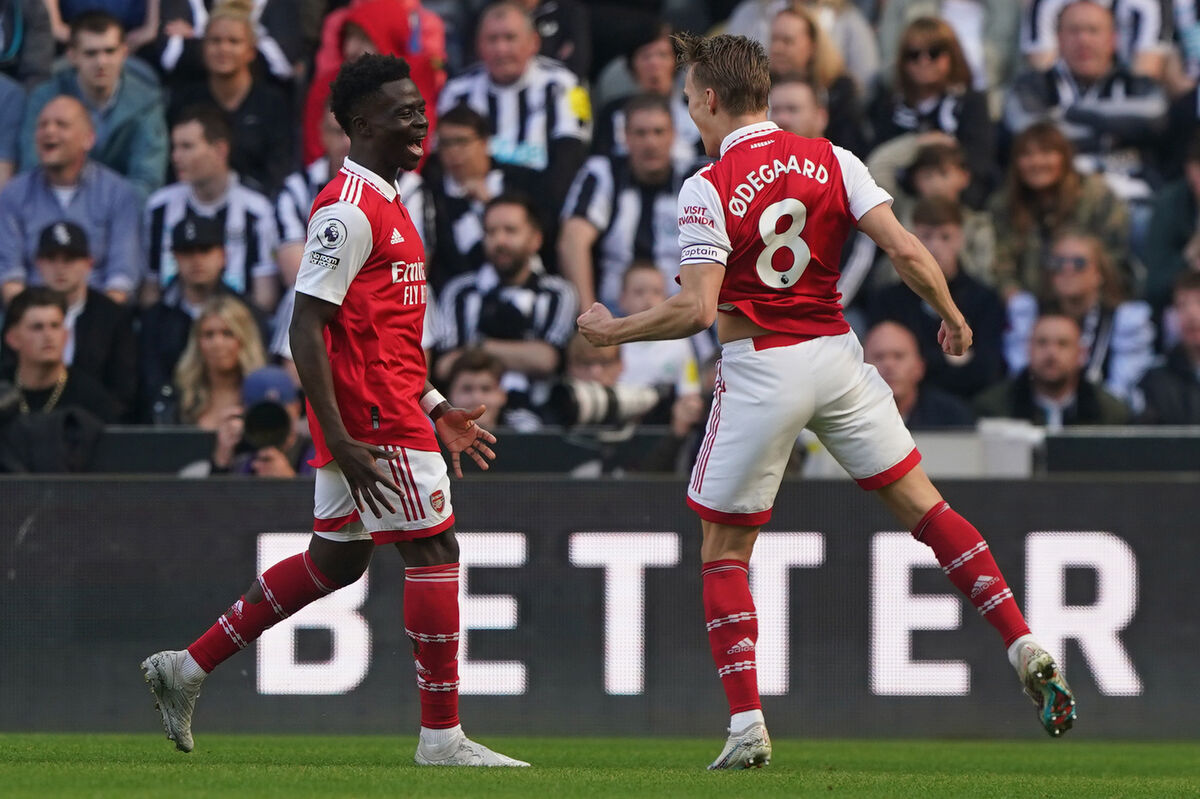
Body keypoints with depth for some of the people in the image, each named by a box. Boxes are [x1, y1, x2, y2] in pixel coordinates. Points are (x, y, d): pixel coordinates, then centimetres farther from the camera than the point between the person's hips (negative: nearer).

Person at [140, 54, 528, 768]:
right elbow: (306, 328, -19)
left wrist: (436, 409, 23)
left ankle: (187, 669, 21)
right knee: (435, 549, -6)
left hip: (387, 408, 10)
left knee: (336, 561, 15)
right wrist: (339, 437, -23)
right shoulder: (349, 210, -15)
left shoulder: (385, 204, 18)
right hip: (373, 415, -10)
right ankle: (442, 736, -1)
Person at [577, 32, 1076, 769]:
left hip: (759, 372, -4)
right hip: (835, 352, 4)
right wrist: (952, 316, 10)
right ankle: (1027, 650, 4)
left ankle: (747, 726, 0)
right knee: (921, 501, 13)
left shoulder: (708, 189, -12)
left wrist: (613, 331, -5)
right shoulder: (831, 161, 0)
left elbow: (698, 310, -18)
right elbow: (905, 250, -6)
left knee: (724, 549, 8)